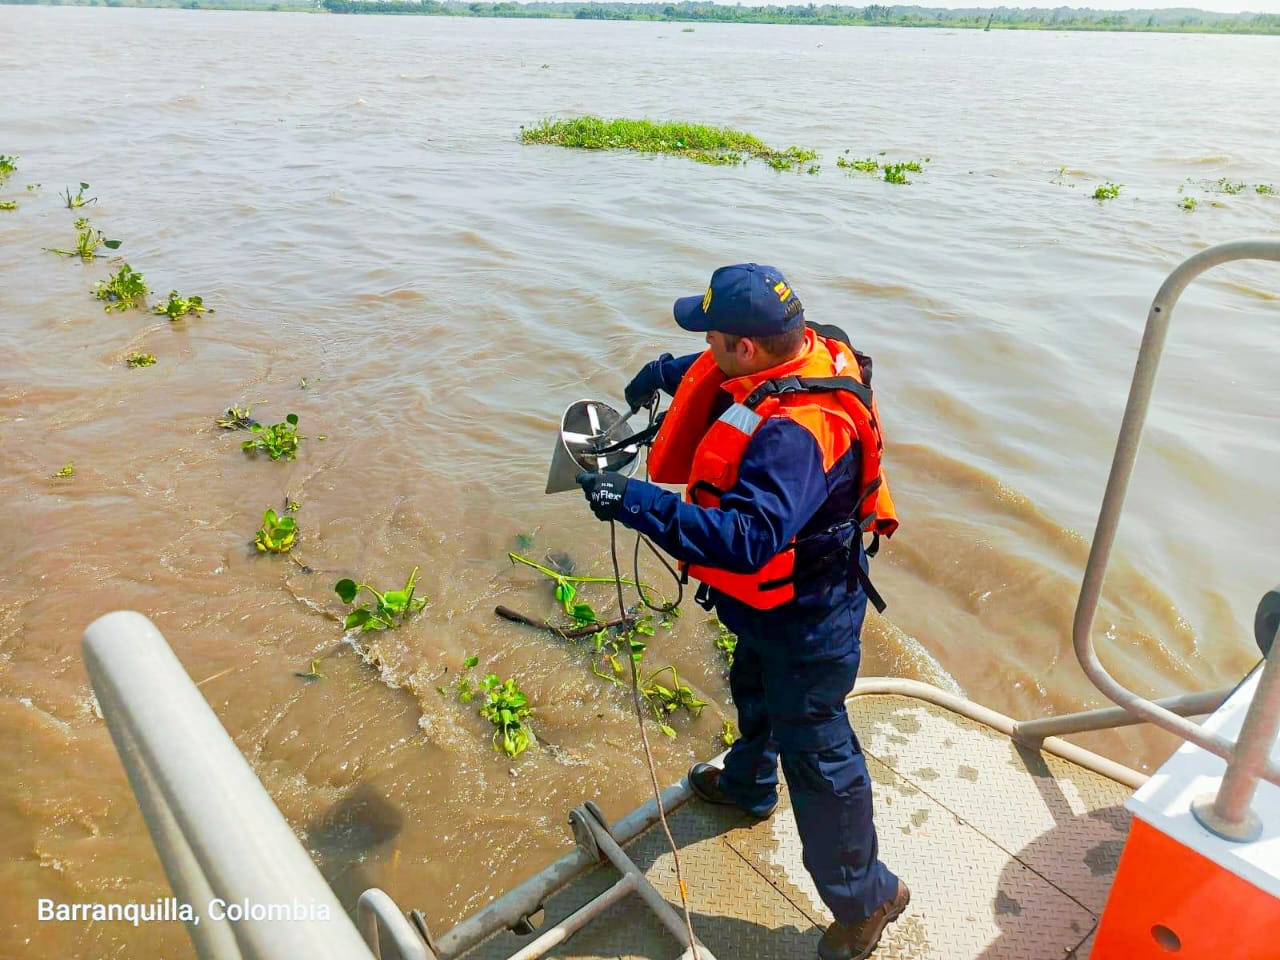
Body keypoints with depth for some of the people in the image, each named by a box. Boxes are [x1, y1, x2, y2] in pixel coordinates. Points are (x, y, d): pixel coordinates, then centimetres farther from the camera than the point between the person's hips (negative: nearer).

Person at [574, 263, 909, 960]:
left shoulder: (795, 432, -39)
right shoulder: (804, 351, -9)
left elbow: (746, 540, -46)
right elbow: (717, 373, 14)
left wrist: (636, 503, -46)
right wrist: (668, 372, 5)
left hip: (804, 620, -10)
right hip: (777, 598, 10)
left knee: (814, 753, 7)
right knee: (755, 692, 33)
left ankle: (864, 896, 31)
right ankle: (747, 785, 63)